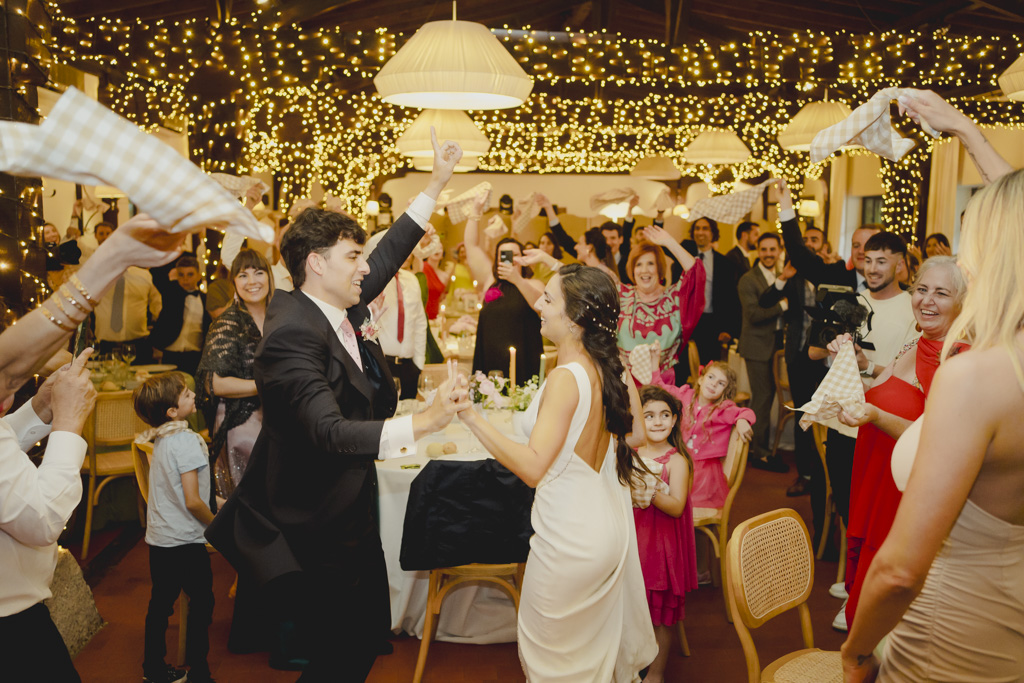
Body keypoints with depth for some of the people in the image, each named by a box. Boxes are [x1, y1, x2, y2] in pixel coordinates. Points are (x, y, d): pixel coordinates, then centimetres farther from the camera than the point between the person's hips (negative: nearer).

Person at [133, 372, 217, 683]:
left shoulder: (160, 439, 4)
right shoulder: (186, 440, -20)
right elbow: (192, 501, -21)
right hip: (185, 541, -8)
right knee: (201, 604, 6)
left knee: (160, 604, 17)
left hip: (158, 539, 8)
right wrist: (216, 523, -7)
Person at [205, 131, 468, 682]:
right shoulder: (293, 333, -25)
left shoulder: (342, 306, 1)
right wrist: (420, 424, -46)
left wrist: (437, 182, 20)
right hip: (312, 532, -9)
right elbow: (329, 431, -35)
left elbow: (388, 254, 16)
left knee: (372, 637, 18)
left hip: (350, 512, 9)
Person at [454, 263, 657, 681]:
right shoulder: (603, 368, -2)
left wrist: (472, 417, -35)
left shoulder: (566, 378, -26)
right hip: (608, 531, 8)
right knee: (598, 642, 27)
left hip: (570, 541, -8)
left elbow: (533, 467, -31)